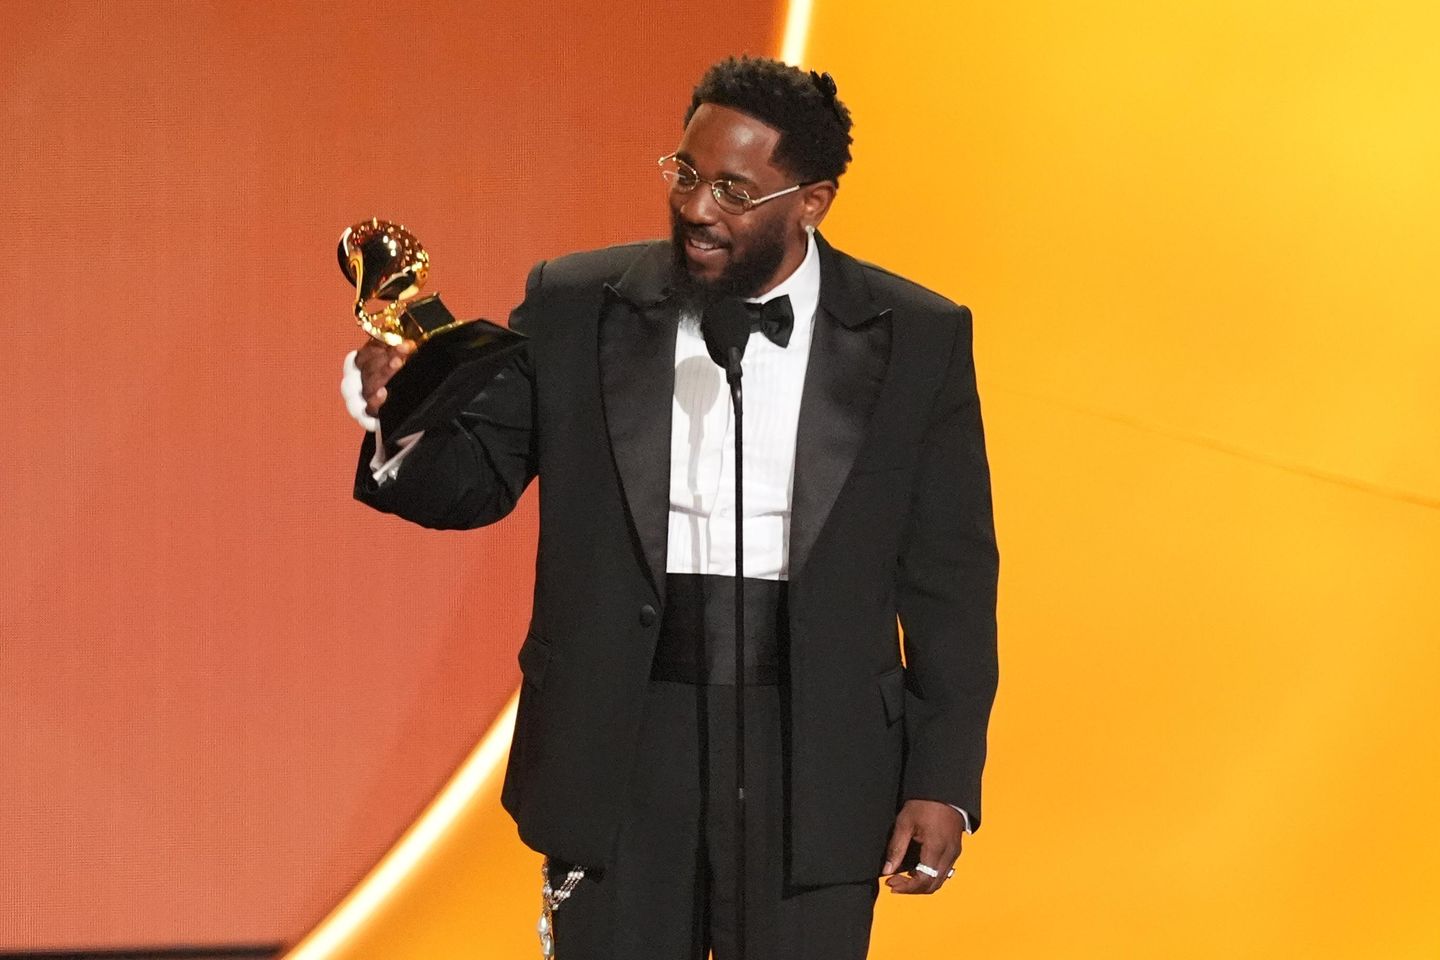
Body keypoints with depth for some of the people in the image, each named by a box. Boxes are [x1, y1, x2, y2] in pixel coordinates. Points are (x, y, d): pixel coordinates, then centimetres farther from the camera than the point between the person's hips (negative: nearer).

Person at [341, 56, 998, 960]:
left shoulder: (917, 339, 0)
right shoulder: (574, 308, 2)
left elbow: (949, 576, 1)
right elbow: (476, 479, 5)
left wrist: (944, 781, -2)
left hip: (813, 765, -1)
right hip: (622, 749, 1)